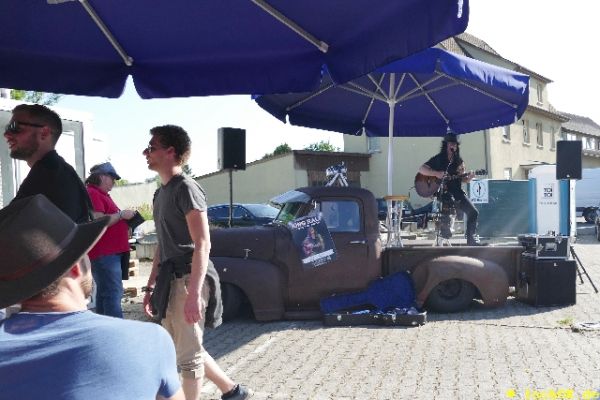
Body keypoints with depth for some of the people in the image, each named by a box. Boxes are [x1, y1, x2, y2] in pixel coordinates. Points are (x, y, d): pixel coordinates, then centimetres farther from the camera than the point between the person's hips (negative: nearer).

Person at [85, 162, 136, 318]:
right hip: (104, 253, -11)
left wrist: (125, 220, 13)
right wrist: (121, 214, -13)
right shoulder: (92, 193, -12)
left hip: (111, 252, 11)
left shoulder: (102, 194, 21)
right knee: (113, 293, -12)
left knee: (105, 292, 14)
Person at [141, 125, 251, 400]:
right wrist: (151, 286, 19)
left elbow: (202, 245, -18)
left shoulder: (185, 188, -12)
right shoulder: (161, 192, 15)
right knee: (182, 348, 18)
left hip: (187, 279, -9)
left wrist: (193, 293, -24)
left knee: (188, 354, 2)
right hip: (170, 280, 9)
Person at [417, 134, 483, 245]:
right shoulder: (438, 159, 1)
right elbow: (421, 169, -7)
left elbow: (462, 179, 15)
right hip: (442, 191, -4)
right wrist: (436, 173, -20)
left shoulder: (459, 161, 14)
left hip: (457, 191, 5)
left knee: (473, 212, -5)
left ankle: (471, 239, 7)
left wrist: (469, 177, -7)